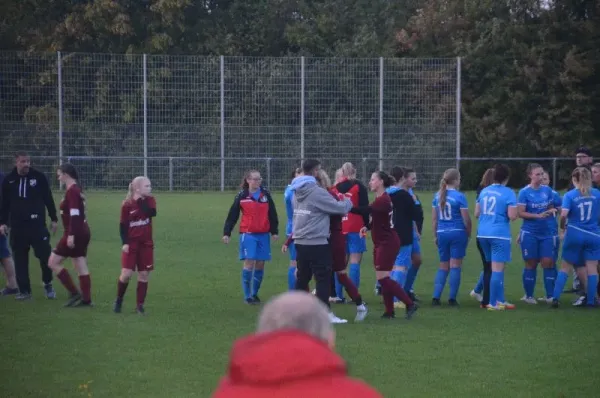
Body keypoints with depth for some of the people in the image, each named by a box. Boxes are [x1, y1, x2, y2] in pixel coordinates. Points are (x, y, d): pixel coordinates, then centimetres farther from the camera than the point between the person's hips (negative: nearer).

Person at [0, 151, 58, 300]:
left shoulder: (39, 177, -1)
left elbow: (48, 199, 3)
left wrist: (53, 219, 4)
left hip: (37, 224, -2)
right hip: (17, 226, 2)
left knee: (45, 255, -5)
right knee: (20, 259, 3)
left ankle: (48, 284, 16)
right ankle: (24, 290, 12)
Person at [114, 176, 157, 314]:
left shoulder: (150, 200, 1)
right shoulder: (127, 205, -8)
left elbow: (152, 213, -20)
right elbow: (123, 226, -5)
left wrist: (141, 200, -17)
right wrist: (124, 243, -14)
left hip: (146, 244, 3)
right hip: (131, 244, -3)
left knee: (144, 275, 1)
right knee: (126, 274, -8)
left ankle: (140, 305, 9)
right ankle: (118, 300, 13)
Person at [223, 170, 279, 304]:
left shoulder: (265, 194, 6)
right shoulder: (242, 196, 0)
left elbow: (272, 214, 11)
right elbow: (232, 216, 3)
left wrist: (274, 231, 10)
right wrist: (226, 233, 1)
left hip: (263, 234, 3)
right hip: (248, 234, -3)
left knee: (260, 264, 6)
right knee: (249, 263, -10)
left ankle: (255, 293, 19)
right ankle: (247, 295, -2)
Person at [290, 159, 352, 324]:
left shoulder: (298, 192, 10)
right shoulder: (317, 192, -16)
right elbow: (340, 208, -12)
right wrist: (348, 202, 8)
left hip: (300, 242, 8)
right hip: (317, 243, -8)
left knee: (302, 278, 14)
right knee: (323, 278, -3)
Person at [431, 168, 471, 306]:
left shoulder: (438, 196, 5)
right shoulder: (459, 196, -11)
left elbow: (434, 218, 9)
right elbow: (466, 219, -9)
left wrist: (436, 235, 18)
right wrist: (469, 233, 6)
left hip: (442, 234, 5)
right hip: (458, 233, -5)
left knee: (443, 266, 12)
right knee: (455, 266, 1)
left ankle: (436, 297, 3)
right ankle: (452, 298, 1)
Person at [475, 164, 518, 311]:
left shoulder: (484, 191, 10)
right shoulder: (508, 193, -9)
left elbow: (477, 213, 14)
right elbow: (512, 216, -15)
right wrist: (514, 211, 6)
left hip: (483, 233, 7)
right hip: (499, 234, -7)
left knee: (496, 268, 17)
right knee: (497, 269, -2)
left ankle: (500, 300, 21)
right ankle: (493, 303, -2)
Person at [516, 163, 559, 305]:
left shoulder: (547, 190, 4)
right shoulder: (524, 192, -9)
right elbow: (521, 213, -11)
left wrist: (552, 211, -8)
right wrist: (538, 216, -22)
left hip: (546, 233, 4)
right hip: (530, 233, -4)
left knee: (548, 262, -2)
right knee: (531, 264, 3)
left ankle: (550, 295, 3)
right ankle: (528, 295, 15)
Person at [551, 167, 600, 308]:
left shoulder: (570, 195, -7)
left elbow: (563, 214, -17)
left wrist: (562, 228, -1)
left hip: (574, 234, 0)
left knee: (566, 267, 11)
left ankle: (555, 298, 5)